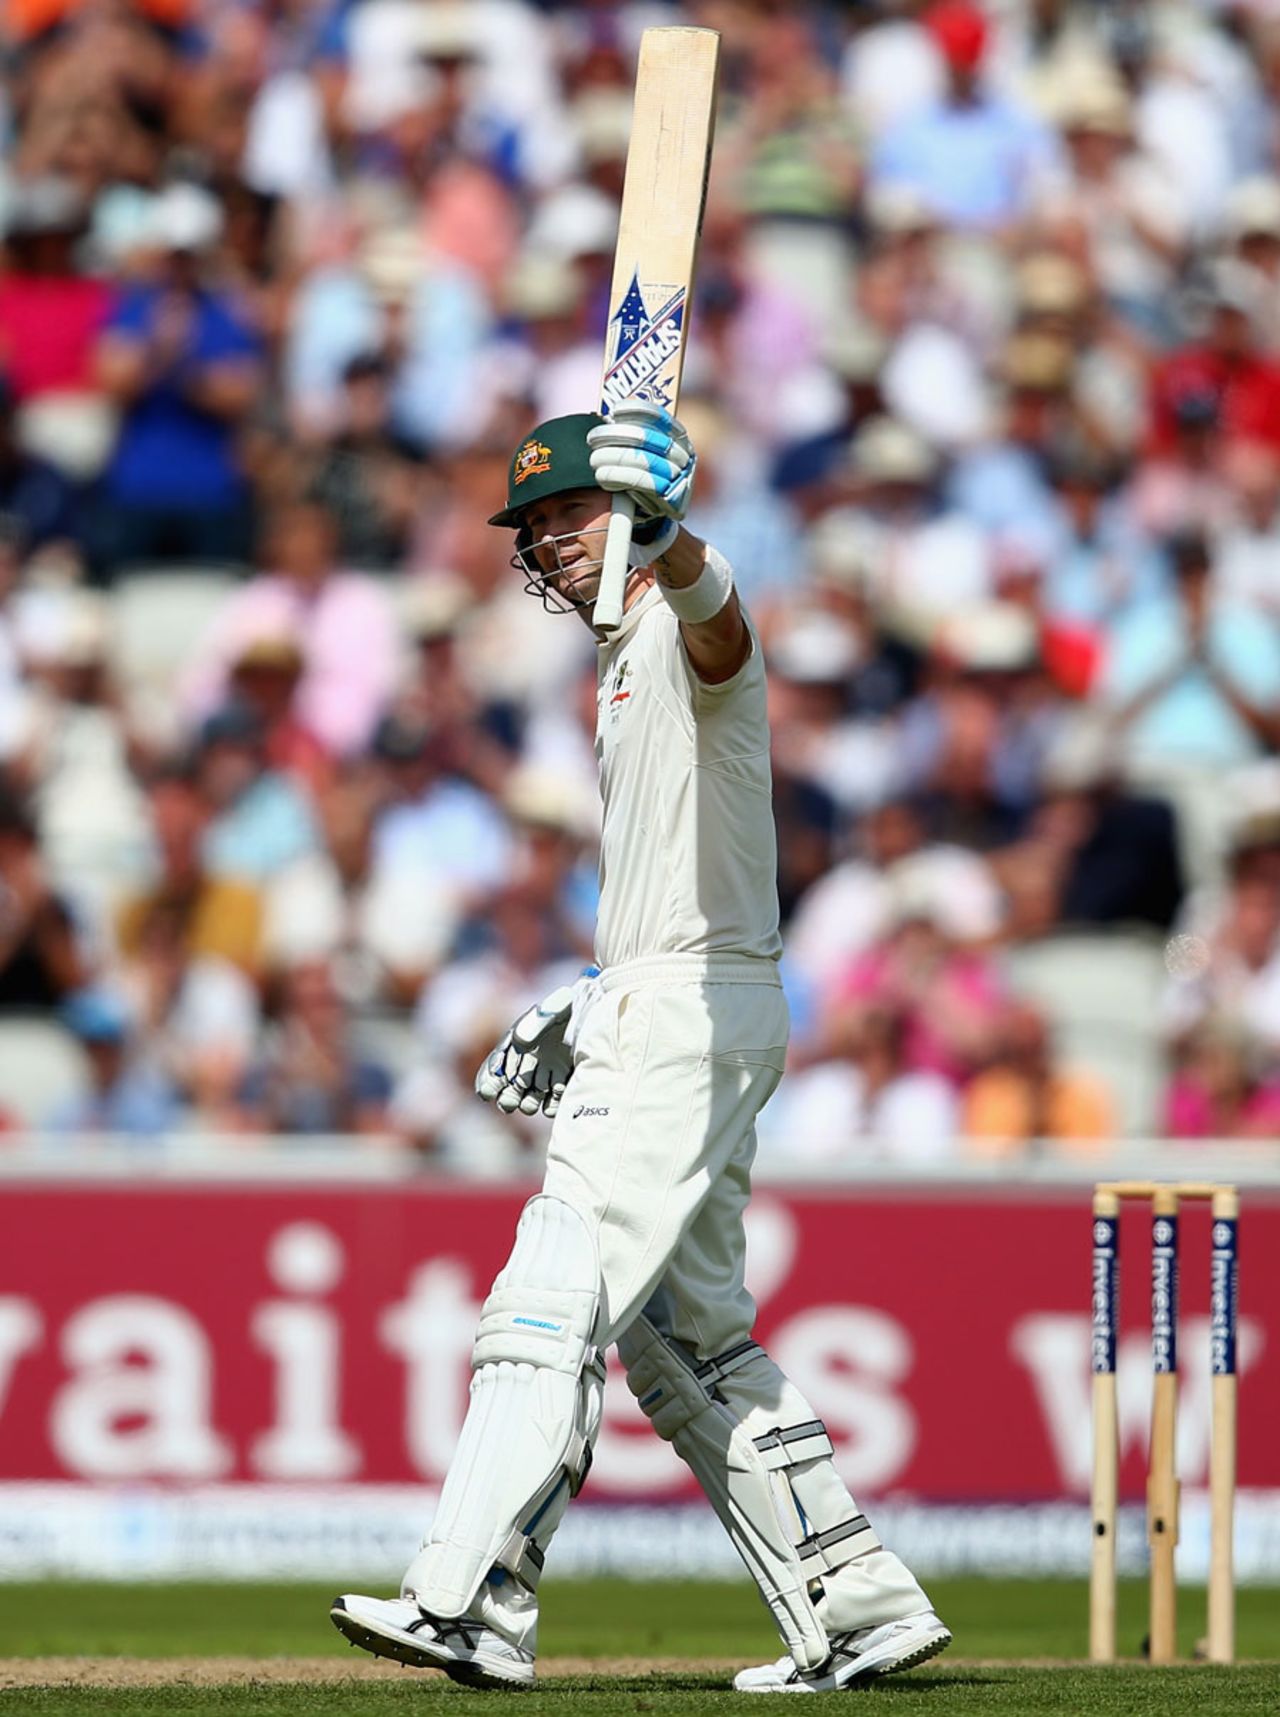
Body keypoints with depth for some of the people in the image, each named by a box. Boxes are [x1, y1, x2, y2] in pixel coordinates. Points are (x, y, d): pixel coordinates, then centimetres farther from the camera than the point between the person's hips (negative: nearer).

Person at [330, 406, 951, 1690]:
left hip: (692, 1018, -11)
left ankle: (471, 1608, -21)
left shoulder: (689, 638, -10)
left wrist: (666, 537, -59)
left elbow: (715, 613, -38)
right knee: (685, 1338, 13)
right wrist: (582, 1009, 22)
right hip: (654, 1014, 11)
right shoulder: (630, 666, 21)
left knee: (550, 1307, -16)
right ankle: (858, 1609, 14)